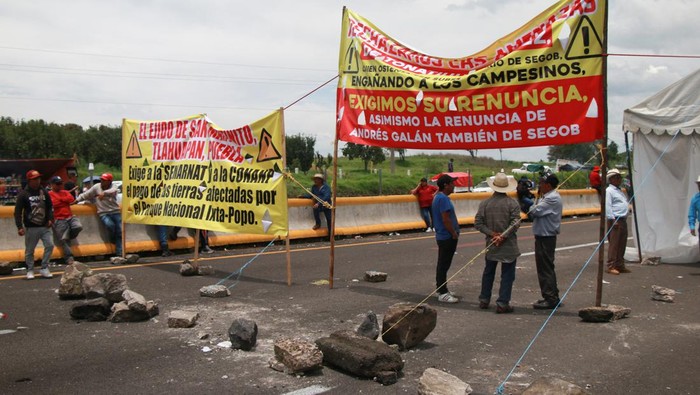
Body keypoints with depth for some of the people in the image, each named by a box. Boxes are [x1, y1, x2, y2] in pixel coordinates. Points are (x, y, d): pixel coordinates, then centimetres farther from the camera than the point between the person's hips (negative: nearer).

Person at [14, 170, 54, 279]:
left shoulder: (44, 192, 7)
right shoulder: (23, 194, -5)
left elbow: (49, 207, 15)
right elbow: (18, 211, -7)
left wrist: (50, 219, 0)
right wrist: (19, 227, -14)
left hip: (44, 226, 4)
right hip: (31, 228, -3)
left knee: (50, 245, -6)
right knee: (29, 250, 4)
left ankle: (44, 268, 5)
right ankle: (30, 270, 18)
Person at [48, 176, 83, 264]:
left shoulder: (65, 192, 20)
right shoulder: (49, 194, 4)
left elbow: (71, 199, 0)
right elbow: (54, 203, -12)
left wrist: (60, 199, -3)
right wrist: (65, 201, 1)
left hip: (70, 217, 4)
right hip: (59, 220, -4)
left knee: (78, 226, -24)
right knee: (64, 239, -9)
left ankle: (69, 237, 5)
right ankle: (69, 258, -7)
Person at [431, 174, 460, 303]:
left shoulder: (438, 196, 14)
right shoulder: (443, 198, -20)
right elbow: (446, 219, -24)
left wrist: (453, 233, 19)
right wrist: (454, 234, -15)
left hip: (443, 236, 11)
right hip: (447, 237, -11)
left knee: (443, 264, 16)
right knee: (444, 265, -5)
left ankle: (441, 289, 25)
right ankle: (442, 293, -1)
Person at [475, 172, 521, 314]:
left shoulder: (484, 203, -1)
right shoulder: (512, 203, -8)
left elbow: (478, 223, -6)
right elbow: (515, 223, -17)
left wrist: (492, 234, -9)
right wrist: (503, 236, -15)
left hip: (491, 245, 3)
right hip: (509, 245, -3)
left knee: (488, 272, 18)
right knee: (507, 275, 4)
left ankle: (484, 300, 25)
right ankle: (502, 303, 2)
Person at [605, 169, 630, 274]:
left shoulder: (619, 190, 21)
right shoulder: (609, 191, -7)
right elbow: (607, 206, -15)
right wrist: (612, 220, -20)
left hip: (623, 220, 9)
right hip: (615, 221, -9)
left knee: (622, 244, 12)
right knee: (613, 244, -8)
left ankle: (620, 265, 19)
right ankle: (611, 266, -5)